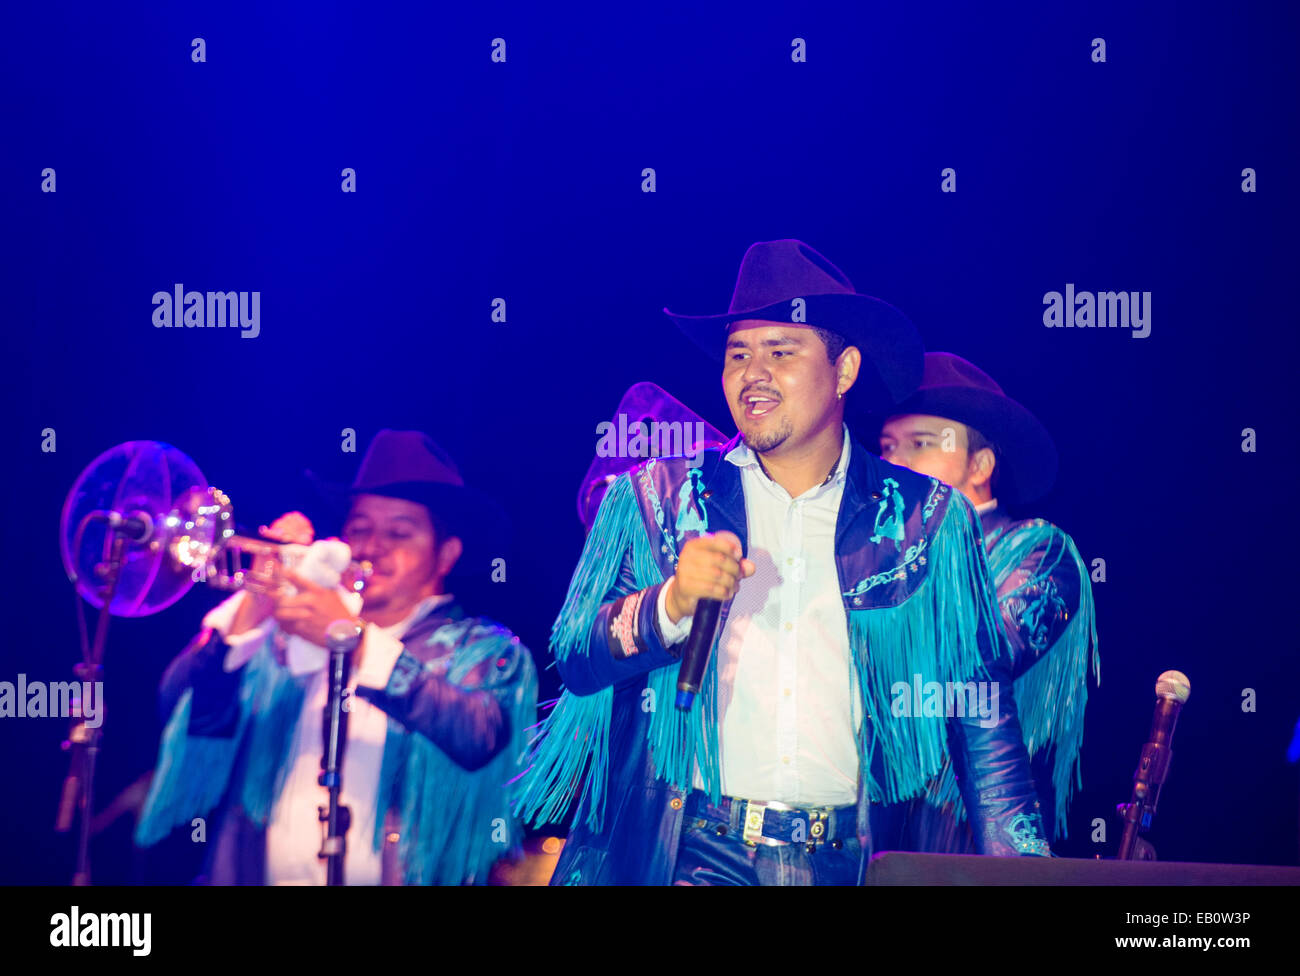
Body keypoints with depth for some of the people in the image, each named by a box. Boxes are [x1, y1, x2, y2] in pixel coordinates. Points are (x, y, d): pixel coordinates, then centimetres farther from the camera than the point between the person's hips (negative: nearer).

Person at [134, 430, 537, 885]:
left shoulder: (487, 651, 13)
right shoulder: (283, 634, 19)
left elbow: (478, 737, -7)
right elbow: (183, 707, 8)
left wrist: (359, 641, -14)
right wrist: (252, 606, -4)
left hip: (403, 875, -1)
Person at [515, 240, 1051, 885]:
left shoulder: (932, 519, 7)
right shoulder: (649, 499, 8)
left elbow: (982, 712, 8)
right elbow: (573, 659, 1)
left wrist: (1019, 865, -1)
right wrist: (672, 603, -17)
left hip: (849, 859, 1)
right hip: (691, 852, 0)